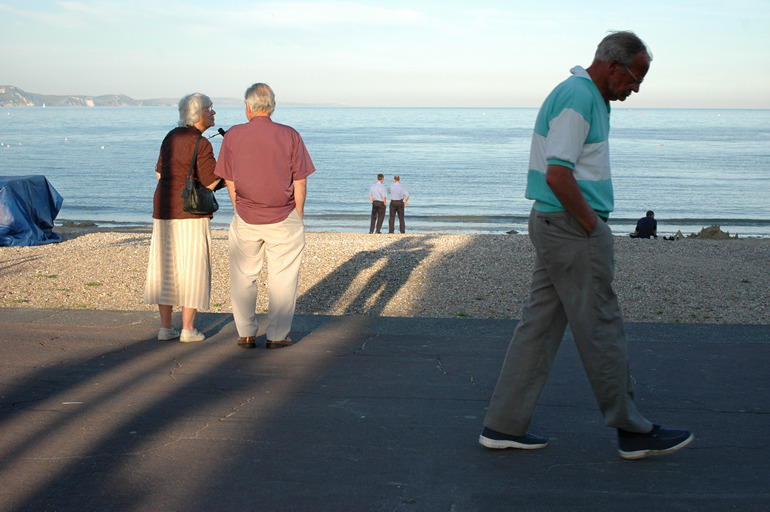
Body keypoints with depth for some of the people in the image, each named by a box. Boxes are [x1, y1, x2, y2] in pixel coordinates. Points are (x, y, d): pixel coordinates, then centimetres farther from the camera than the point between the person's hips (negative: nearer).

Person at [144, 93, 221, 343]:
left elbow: (160, 173, 16)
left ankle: (165, 327, 13)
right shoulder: (201, 144, -14)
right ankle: (188, 329, 3)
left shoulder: (171, 137, 10)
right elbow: (212, 183, -15)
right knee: (192, 269, 1)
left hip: (163, 210, 7)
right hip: (190, 212, -7)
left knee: (165, 268, 10)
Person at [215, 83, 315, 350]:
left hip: (245, 218, 1)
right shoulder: (290, 136, -6)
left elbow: (229, 181, 3)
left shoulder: (233, 135, -2)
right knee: (282, 278, 8)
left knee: (243, 276, 15)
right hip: (283, 219, -1)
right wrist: (298, 215, 9)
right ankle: (277, 336, 11)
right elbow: (300, 182, -3)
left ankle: (246, 334, 19)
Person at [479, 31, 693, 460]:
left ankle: (505, 426, 15)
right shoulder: (578, 98, -16)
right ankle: (633, 432, 11)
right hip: (573, 229, -10)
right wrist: (593, 225, -14)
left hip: (557, 227, 10)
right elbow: (558, 176, -24)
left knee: (540, 324, 10)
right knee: (601, 331, -1)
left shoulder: (589, 97, 17)